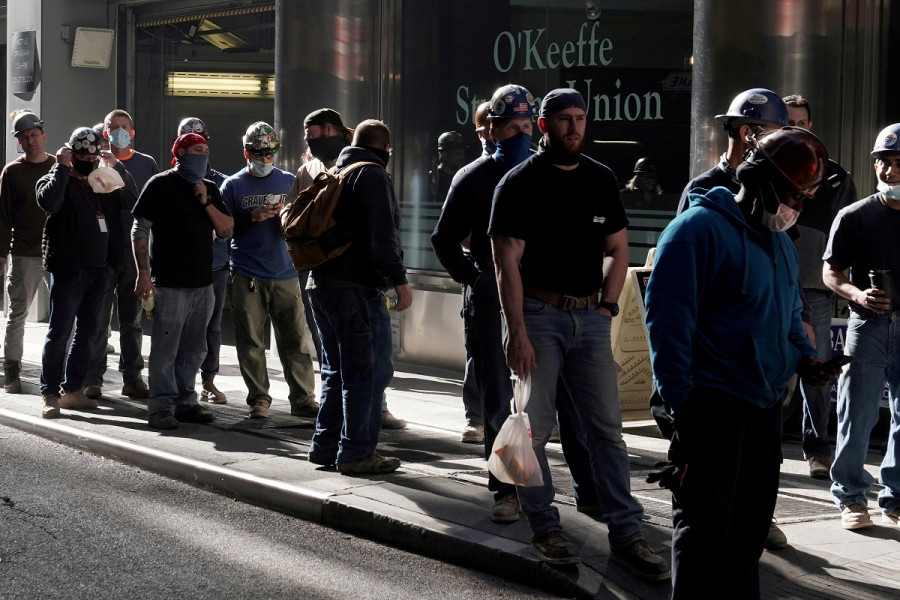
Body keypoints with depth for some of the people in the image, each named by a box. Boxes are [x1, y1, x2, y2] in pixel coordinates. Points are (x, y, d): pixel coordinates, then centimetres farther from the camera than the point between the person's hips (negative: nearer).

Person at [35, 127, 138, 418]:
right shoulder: (57, 180, -2)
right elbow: (48, 201, -24)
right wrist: (62, 167, -17)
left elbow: (131, 200, 6)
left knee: (88, 332, 10)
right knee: (59, 333, -5)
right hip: (68, 270, -6)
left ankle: (72, 391, 18)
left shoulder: (101, 183, 16)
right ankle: (50, 395, 0)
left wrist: (117, 167, -1)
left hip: (99, 269, 6)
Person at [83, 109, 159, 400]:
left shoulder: (147, 164, 10)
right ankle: (93, 379, 4)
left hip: (135, 248, 2)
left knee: (132, 319, 7)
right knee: (98, 317, -1)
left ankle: (132, 377, 13)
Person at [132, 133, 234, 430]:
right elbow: (140, 231, -6)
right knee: (165, 348, -6)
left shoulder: (210, 189, 15)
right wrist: (144, 274, -12)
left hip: (203, 283, 6)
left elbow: (227, 230, 10)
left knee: (193, 349, 11)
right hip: (170, 283, -6)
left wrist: (206, 203, -5)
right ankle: (161, 406, -1)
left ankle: (185, 402, 20)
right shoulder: (160, 185, -3)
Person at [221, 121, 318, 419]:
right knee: (251, 343, 0)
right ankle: (259, 400, 8)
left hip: (285, 275, 1)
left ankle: (303, 398, 6)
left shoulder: (289, 182, 11)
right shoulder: (233, 186, 6)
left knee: (295, 340, -1)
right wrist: (253, 217, -13)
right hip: (247, 277, -1)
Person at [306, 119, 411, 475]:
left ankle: (325, 445, 19)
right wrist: (399, 280, -17)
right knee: (369, 371, -5)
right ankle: (357, 452, -6)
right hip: (358, 288, -9)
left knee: (336, 371, 17)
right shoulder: (373, 175, -8)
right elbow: (382, 236, -18)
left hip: (321, 285, 9)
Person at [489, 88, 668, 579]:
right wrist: (517, 331, -15)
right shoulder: (520, 183, -4)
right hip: (537, 314, -4)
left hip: (590, 317, 4)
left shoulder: (601, 179, 10)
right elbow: (507, 263, -9)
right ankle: (545, 531, 10)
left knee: (607, 428, 1)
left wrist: (606, 306, 4)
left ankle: (626, 536, 2)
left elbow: (617, 249, 17)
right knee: (534, 427, -1)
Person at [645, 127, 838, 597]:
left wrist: (804, 356, 8)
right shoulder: (700, 229, -13)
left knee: (751, 523, 16)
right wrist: (680, 400, -19)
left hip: (766, 406, 9)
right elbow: (667, 317, -17)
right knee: (705, 527, -5)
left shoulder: (780, 242, 15)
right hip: (712, 407, -9)